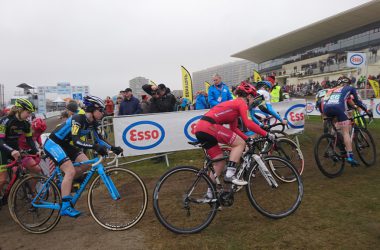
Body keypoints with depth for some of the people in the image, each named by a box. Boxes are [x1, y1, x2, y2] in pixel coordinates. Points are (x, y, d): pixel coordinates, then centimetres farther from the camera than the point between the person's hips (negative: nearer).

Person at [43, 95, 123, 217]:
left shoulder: (92, 122, -2)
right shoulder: (78, 119, -27)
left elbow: (98, 139, 5)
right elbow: (76, 141, -38)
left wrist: (113, 148, -7)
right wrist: (95, 147, -50)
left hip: (65, 144, 9)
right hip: (53, 144, -8)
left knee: (86, 164, -3)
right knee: (71, 171, -21)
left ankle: (64, 182, 17)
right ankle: (65, 207, -17)